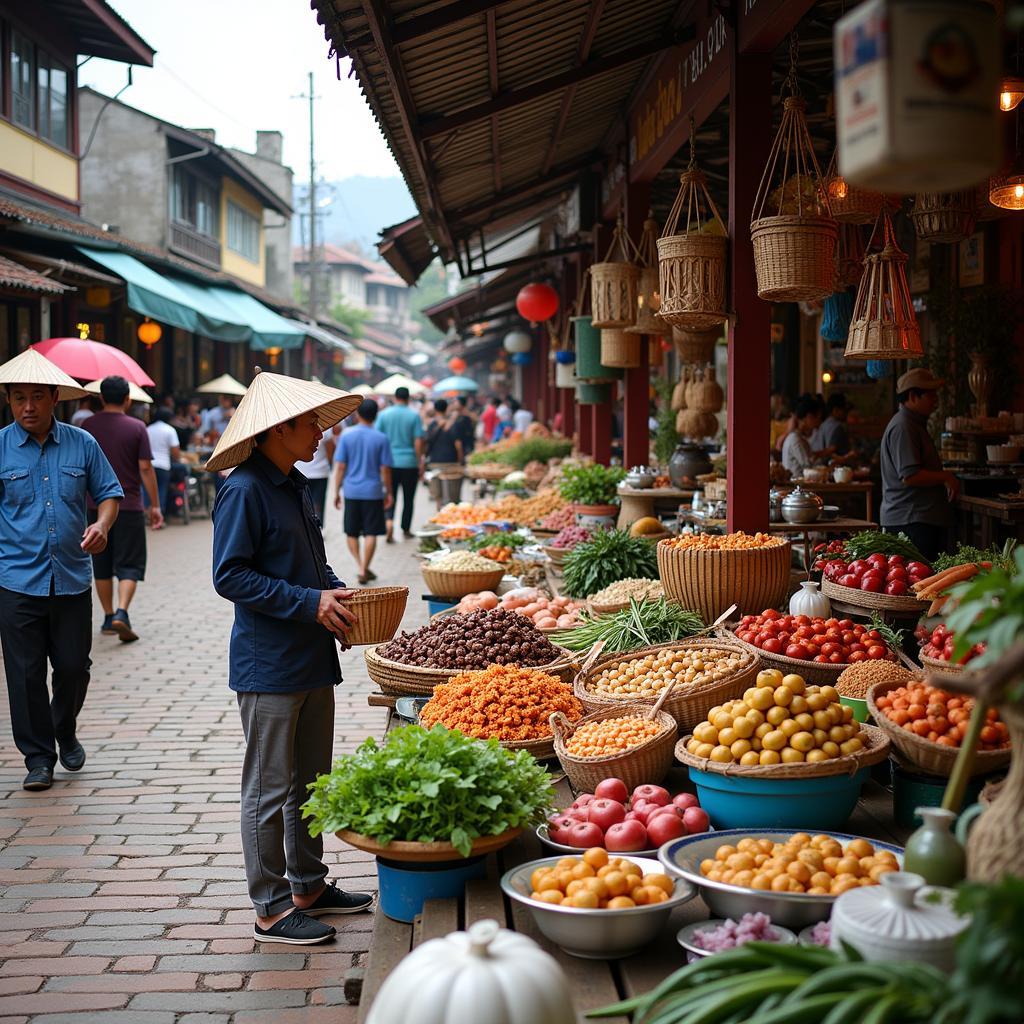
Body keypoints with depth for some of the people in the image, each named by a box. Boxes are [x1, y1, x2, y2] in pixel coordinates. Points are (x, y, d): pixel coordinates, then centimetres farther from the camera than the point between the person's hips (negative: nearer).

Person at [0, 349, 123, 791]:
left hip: (72, 579, 2)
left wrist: (102, 524, -9)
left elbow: (109, 492, 11)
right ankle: (38, 757, 15)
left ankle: (65, 733, 35)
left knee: (74, 666, 8)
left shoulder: (82, 444, 4)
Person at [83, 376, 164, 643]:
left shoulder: (87, 426, 1)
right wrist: (154, 505, -2)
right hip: (129, 506, -3)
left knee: (102, 565, 13)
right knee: (129, 565, 2)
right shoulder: (136, 427, -6)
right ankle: (121, 613, -16)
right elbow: (145, 468, -8)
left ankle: (109, 618, 17)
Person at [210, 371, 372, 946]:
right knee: (270, 790, 1)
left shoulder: (296, 486, 13)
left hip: (313, 661, 9)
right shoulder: (245, 490, -15)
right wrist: (311, 602, -20)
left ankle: (309, 885, 31)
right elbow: (230, 577, -19)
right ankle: (272, 908, 11)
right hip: (268, 666, -9)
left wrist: (340, 594, 4)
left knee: (311, 781, 17)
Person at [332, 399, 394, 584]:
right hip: (373, 491, -1)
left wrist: (336, 492, 5)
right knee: (370, 533, 4)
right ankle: (364, 570, 2)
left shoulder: (347, 435, -3)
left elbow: (340, 466, -3)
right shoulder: (381, 438, -5)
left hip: (351, 491, 1)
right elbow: (385, 469, -3)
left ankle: (360, 566, 7)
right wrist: (388, 493, 9)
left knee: (351, 533, 14)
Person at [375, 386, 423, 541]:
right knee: (408, 498, 11)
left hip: (390, 462, 1)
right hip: (409, 463, -1)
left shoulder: (384, 415, 0)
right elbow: (418, 441, -7)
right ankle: (406, 530, 19)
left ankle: (389, 521, -18)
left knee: (390, 497, 7)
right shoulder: (414, 416, -4)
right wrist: (421, 464, -1)